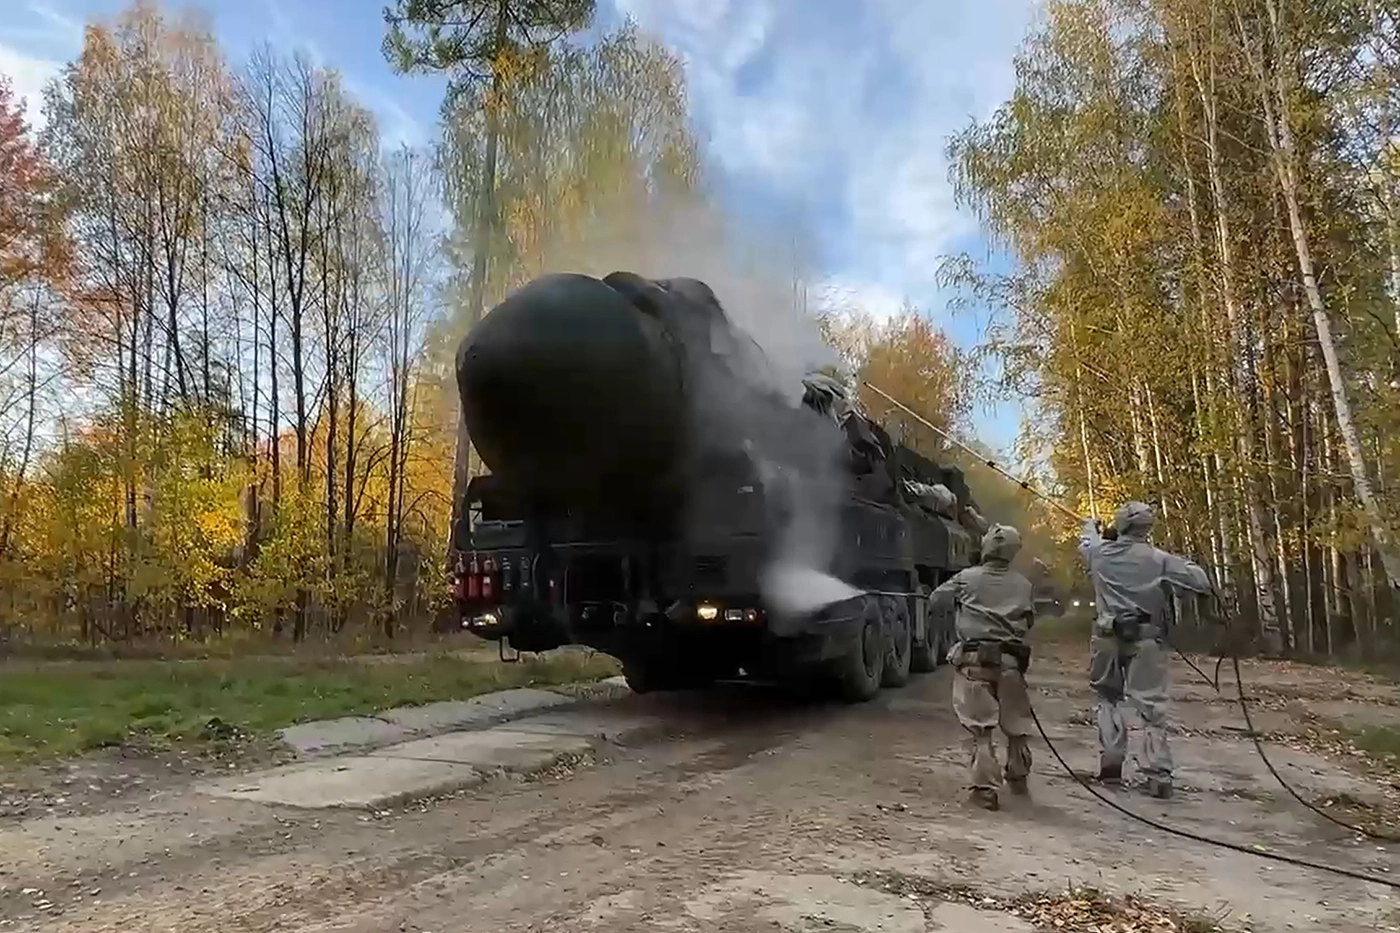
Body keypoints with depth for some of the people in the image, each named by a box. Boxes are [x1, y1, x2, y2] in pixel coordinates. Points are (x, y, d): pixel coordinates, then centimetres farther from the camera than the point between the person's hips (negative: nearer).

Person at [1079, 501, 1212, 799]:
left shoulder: (1100, 552, 2)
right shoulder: (1158, 559, -6)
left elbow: (1086, 541, 26)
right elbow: (1201, 582, -7)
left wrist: (1090, 526, 49)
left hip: (1109, 636, 2)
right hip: (1145, 638, -2)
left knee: (1107, 698, 18)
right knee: (1152, 705, 2)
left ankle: (1111, 762, 11)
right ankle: (1158, 774, -1)